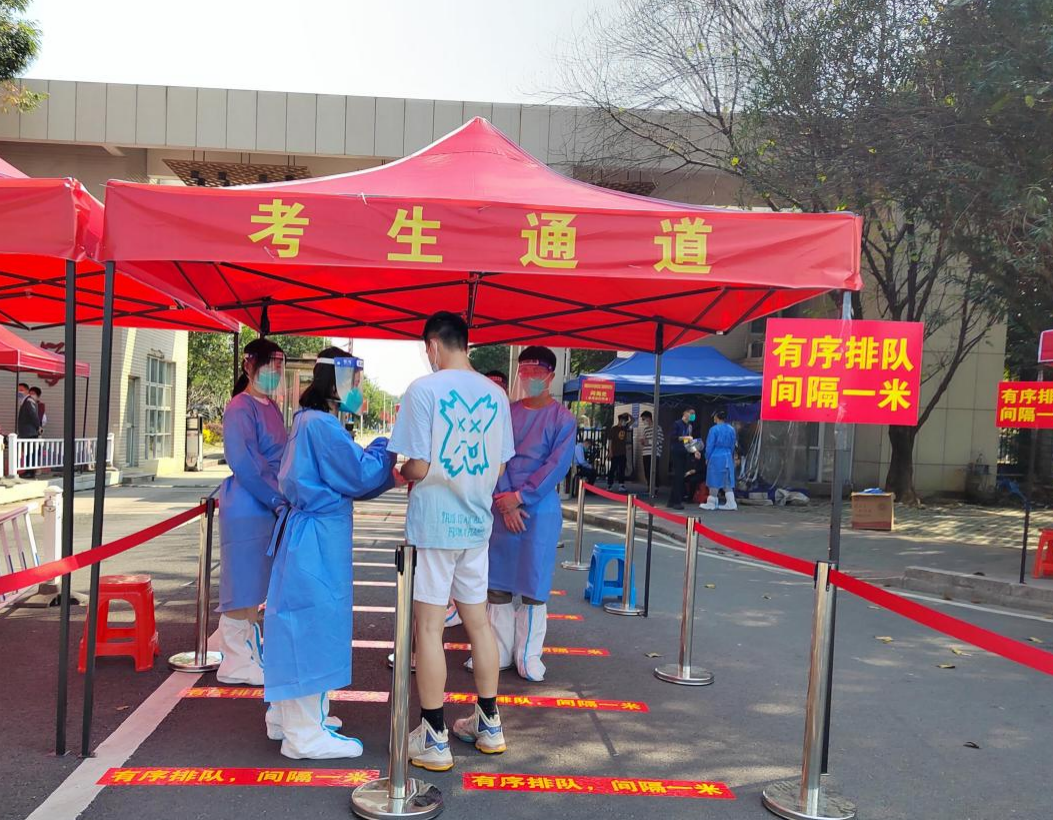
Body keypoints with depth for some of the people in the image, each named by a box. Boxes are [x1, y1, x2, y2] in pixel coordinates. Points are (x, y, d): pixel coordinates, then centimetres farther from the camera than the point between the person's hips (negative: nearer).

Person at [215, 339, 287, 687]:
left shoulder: (271, 408, 14)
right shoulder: (240, 409, -13)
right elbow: (243, 462, -21)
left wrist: (283, 498, 10)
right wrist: (277, 500, -20)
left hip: (269, 509, 9)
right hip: (246, 510, -9)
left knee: (256, 586, 16)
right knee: (242, 586, -1)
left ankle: (252, 653, 27)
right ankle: (236, 663, 9)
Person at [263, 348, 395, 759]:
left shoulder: (309, 421, 14)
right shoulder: (323, 425, -18)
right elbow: (358, 477, -16)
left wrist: (381, 464, 8)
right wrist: (388, 449, -2)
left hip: (305, 530, 11)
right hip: (318, 536, -11)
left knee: (299, 622, 18)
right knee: (313, 623, -3)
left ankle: (287, 717, 31)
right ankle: (305, 734, 6)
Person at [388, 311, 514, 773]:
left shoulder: (424, 389, -13)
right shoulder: (495, 394, 4)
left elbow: (418, 467, -15)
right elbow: (497, 469, 8)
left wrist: (402, 472, 6)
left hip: (433, 522, -5)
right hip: (476, 524, 6)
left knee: (429, 628, 3)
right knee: (478, 622, 15)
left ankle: (434, 740, 10)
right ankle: (488, 724, 27)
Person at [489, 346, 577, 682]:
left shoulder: (563, 418, -3)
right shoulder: (506, 413, 8)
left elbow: (557, 465, -11)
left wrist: (519, 497, -14)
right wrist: (506, 501, -11)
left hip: (540, 510, -4)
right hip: (504, 507, 4)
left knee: (533, 584, 1)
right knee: (498, 582, 7)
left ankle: (528, 655, 11)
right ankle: (499, 652, 18)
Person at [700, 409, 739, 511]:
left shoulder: (714, 429, -12)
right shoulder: (731, 429, 5)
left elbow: (709, 445, -8)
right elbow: (733, 445, 11)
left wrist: (707, 458, 3)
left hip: (716, 458, -5)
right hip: (728, 458, 5)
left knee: (715, 480, 3)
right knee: (727, 481, 10)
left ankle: (711, 503, 10)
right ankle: (730, 503, 6)